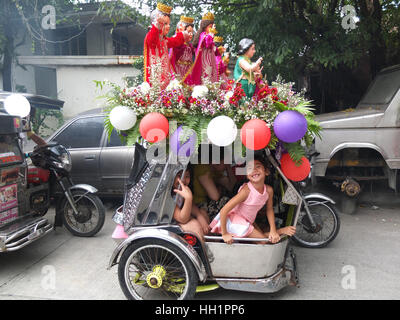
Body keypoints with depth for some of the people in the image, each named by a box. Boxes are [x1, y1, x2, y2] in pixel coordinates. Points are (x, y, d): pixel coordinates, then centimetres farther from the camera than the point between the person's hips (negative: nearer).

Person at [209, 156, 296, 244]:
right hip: (235, 221, -6)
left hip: (248, 221, 6)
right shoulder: (246, 191, -31)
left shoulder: (269, 190, -13)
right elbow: (224, 211, -29)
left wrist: (273, 231, -3)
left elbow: (269, 210, 5)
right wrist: (224, 234, -22)